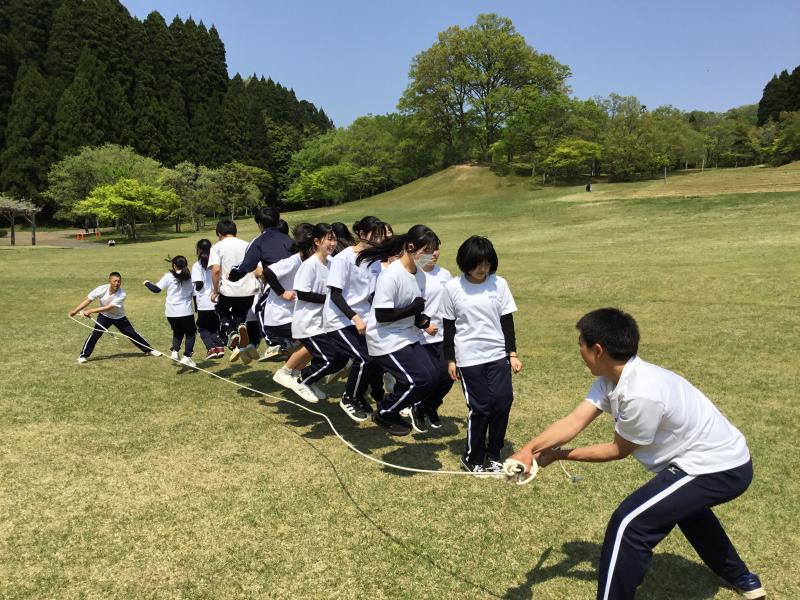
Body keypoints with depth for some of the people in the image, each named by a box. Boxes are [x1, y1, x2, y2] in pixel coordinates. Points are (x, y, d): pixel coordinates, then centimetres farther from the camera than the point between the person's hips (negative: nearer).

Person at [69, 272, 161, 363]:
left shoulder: (122, 294, -30)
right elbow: (88, 300, -17)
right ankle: (83, 355, -5)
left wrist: (90, 311, -37)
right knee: (95, 334, -17)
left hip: (119, 317, 0)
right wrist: (75, 310, -25)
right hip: (104, 316, 0)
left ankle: (149, 350, 16)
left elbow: (108, 308, -34)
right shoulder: (101, 289, -25)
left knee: (132, 334, 1)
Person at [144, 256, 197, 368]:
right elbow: (195, 295, 3)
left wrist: (147, 283, 15)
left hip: (171, 312, 1)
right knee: (190, 333, 11)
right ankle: (187, 357, -4)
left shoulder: (169, 276, -3)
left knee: (177, 331, 24)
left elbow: (156, 289, -4)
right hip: (186, 312, -1)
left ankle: (175, 351, 4)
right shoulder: (190, 278, 1)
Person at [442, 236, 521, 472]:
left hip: (498, 355, 3)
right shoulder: (453, 288, -5)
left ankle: (493, 455, 17)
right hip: (469, 358, -2)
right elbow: (449, 326, 2)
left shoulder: (499, 284, 0)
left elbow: (507, 321, 5)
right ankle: (472, 458, 20)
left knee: (503, 402, -2)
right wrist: (450, 360, 3)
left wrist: (512, 354, 4)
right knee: (479, 408, 0)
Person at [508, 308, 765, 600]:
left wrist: (557, 456, -9)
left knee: (630, 522, -18)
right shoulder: (612, 378, -5)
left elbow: (619, 450, -17)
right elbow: (574, 421, -13)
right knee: (683, 503, 38)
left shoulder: (641, 394, -32)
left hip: (718, 468, -10)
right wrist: (530, 449, -27)